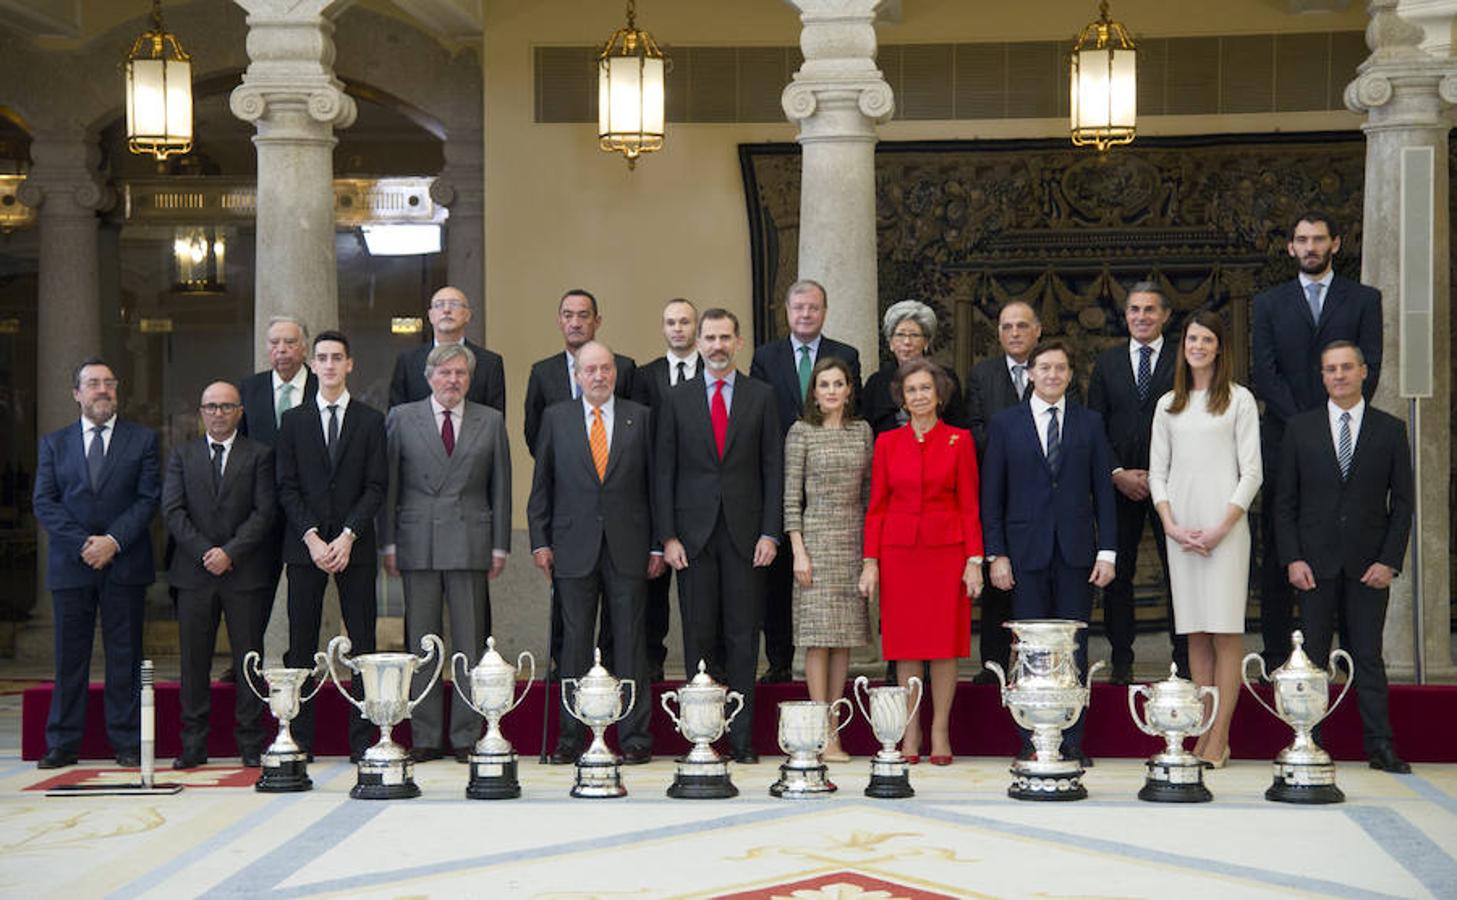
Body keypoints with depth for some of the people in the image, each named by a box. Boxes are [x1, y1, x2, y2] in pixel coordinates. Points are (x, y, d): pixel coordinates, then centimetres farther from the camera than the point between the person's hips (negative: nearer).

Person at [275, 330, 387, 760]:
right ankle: (299, 737, 5)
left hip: (354, 547, -1)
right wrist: (312, 538, -8)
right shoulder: (293, 421, 9)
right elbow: (286, 487, 4)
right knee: (301, 644, 0)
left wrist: (347, 536, -10)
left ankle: (362, 737, 3)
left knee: (362, 643, -1)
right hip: (304, 545, 1)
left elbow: (377, 486, 1)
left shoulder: (371, 420, 7)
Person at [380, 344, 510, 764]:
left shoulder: (491, 421, 9)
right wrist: (389, 544, 1)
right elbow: (388, 485, 7)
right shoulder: (401, 418, 8)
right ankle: (425, 737, 9)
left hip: (470, 544, 0)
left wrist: (500, 546, 4)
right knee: (420, 645, 3)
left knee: (471, 644, 0)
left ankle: (467, 737, 6)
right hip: (417, 544, 0)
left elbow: (501, 487, 9)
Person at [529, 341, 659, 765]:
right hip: (574, 549, 0)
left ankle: (635, 738, 6)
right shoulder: (556, 418, 8)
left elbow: (654, 483, 7)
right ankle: (572, 737, 9)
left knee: (631, 642, 1)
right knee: (575, 642, 3)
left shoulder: (640, 417, 7)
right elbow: (541, 485, 10)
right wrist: (540, 541, 2)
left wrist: (657, 545, 2)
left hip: (628, 549, 0)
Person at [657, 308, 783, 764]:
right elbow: (664, 472, 6)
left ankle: (742, 737, 6)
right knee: (698, 638, 2)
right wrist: (667, 536, -3)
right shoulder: (677, 399, 7)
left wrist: (770, 533, -4)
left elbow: (773, 468, 4)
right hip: (694, 533, 0)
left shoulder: (761, 396, 6)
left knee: (743, 640, 1)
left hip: (744, 533, 0)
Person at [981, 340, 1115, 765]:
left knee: (1075, 649, 2)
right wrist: (996, 554, -3)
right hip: (1026, 551, -1)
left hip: (1077, 552, 1)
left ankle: (1072, 741, 7)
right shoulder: (1005, 423, 6)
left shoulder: (1090, 423, 8)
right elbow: (992, 494, 5)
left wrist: (1107, 551, -1)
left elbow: (1103, 490, 7)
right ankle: (1032, 741, 7)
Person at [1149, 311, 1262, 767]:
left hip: (1225, 527, -4)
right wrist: (1171, 525, -3)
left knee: (1226, 634, -6)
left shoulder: (1239, 400, 3)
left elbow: (1251, 472, -1)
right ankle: (1204, 734, 7)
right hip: (1181, 528, 4)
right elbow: (1157, 471, 12)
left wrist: (1221, 529, -11)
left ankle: (1220, 738, -5)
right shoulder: (1168, 405, 14)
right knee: (1196, 635, 5)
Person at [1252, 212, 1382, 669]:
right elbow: (1264, 373, 3)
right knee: (1277, 553, -1)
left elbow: (1369, 369, 2)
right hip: (1284, 441, 1)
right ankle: (1276, 655, 2)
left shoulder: (1364, 299, 10)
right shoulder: (1269, 303, 12)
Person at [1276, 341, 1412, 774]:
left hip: (1368, 564, 0)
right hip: (1315, 563, 1)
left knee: (1368, 656, 1)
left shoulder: (1390, 430, 5)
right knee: (1312, 655, 2)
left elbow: (1402, 501, 4)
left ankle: (1379, 746, 4)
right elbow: (1286, 501, 6)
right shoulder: (1301, 428, 7)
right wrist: (1292, 558, -4)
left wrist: (1389, 561, -5)